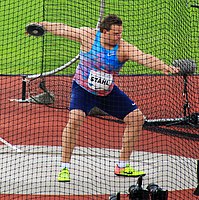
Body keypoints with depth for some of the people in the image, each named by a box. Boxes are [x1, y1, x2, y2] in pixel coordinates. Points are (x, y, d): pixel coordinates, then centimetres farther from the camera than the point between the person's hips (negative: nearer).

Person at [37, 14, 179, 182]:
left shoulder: (123, 48, -20)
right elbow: (62, 29, -5)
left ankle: (122, 166, 13)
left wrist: (164, 66, -54)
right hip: (83, 90, -3)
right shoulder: (87, 35, -19)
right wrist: (40, 25, 3)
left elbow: (143, 58, -37)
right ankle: (65, 168, -16)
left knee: (136, 118, -1)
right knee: (75, 117, -28)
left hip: (108, 92, 3)